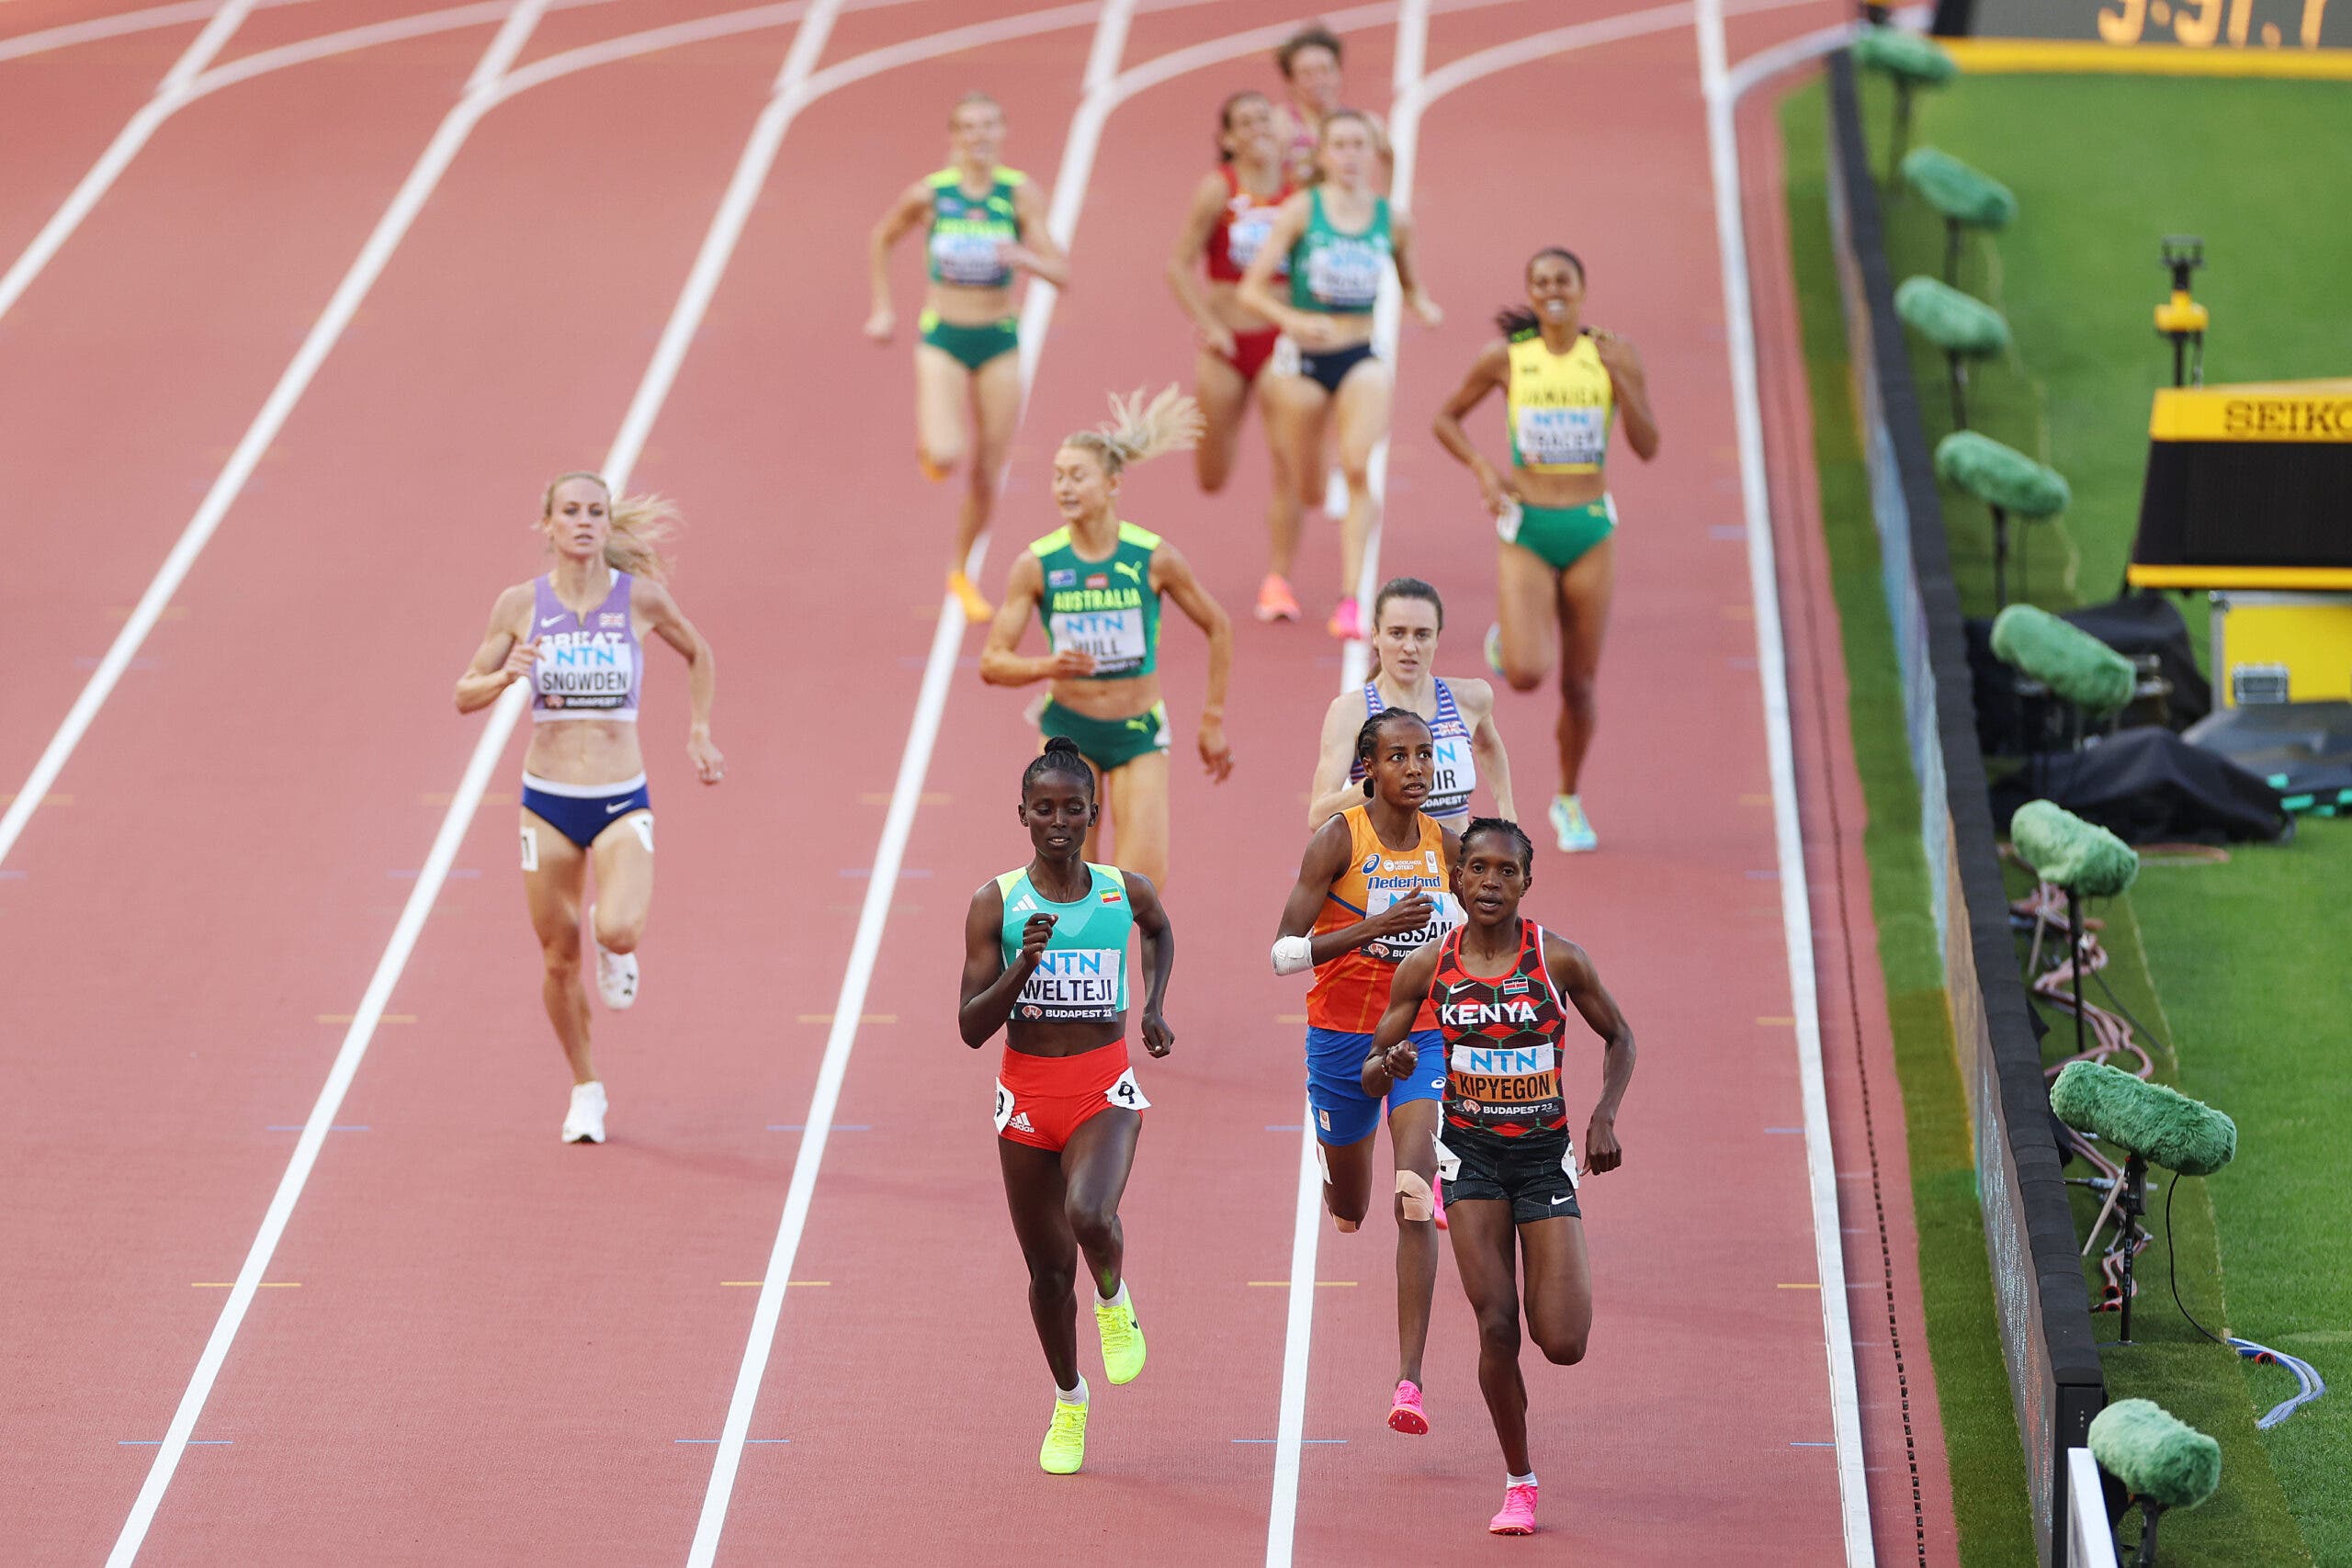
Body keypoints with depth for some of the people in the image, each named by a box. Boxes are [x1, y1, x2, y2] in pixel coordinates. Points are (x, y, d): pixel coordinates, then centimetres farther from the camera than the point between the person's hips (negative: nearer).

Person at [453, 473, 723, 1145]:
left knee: (619, 931, -25)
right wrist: (508, 675, -18)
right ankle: (586, 1090, 28)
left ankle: (615, 951, 15)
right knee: (560, 960, 6)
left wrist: (698, 732, 10)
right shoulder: (521, 604, -2)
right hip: (548, 803, 1)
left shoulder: (641, 597, -3)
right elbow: (464, 694, 3)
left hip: (622, 803, -1)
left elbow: (698, 655, 16)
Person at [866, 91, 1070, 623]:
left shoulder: (1020, 193, -7)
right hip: (943, 339, -1)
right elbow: (881, 241, 13)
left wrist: (1025, 258, -30)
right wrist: (882, 309, 10)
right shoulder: (928, 194, -6)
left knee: (986, 475, 6)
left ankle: (961, 571, 29)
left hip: (1000, 340, 1)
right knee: (945, 456, -21)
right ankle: (926, 437, 17)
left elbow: (1061, 273, -10)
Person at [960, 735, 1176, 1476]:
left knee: (1089, 1215, -30)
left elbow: (1161, 929, 25)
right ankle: (1069, 1403, 32)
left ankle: (1114, 1300, 5)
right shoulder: (996, 904, -6)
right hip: (1027, 1091, 1)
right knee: (1049, 1268, 9)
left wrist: (1154, 1008, 12)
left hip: (1105, 1089, -1)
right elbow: (972, 1027, -8)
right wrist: (1024, 963, -22)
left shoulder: (1126, 892, -2)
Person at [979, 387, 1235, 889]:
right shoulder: (1036, 565, -9)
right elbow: (991, 662, -9)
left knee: (1147, 881, -11)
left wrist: (1213, 720, 5)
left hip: (1139, 734, 0)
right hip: (1068, 730, 0)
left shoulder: (1155, 558, -10)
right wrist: (1046, 667, -29)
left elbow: (1217, 628, 5)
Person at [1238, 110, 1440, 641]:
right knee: (1296, 477, 11)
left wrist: (1423, 306, -3)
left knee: (1359, 467, -20)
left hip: (1362, 358, 1)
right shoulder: (1301, 210, -6)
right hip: (1302, 357, -1)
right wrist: (1293, 319, -27)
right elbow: (1252, 288, -9)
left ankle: (1351, 599, -21)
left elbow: (1410, 281, 20)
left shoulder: (1393, 220, 2)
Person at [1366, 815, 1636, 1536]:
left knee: (1563, 1343, -8)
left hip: (1545, 1153, 0)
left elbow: (1619, 1037, 8)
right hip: (1472, 1153, 0)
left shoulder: (1559, 959, -8)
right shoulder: (1427, 968, -5)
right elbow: (1370, 1076, 2)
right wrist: (1391, 1063, -22)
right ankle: (1518, 1484, 6)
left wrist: (1605, 1114, -7)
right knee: (1496, 1327, -11)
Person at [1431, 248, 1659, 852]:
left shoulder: (1614, 355, -2)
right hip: (1526, 530, -1)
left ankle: (1570, 801, 26)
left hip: (1590, 531, 1)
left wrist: (1620, 378, -18)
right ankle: (1505, 641, 22)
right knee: (1526, 675, -16)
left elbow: (1648, 447, -5)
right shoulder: (1505, 358, -2)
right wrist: (1482, 468, -5)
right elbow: (1447, 418, 12)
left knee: (1579, 684, 5)